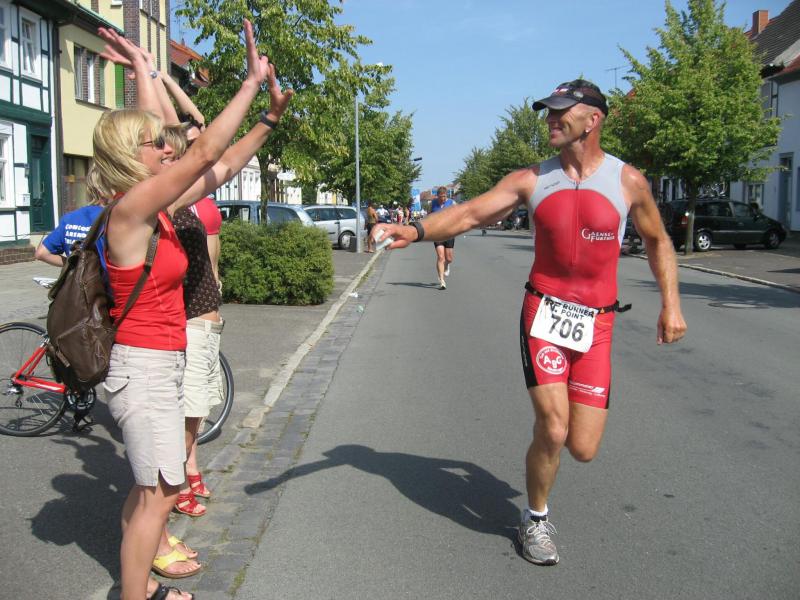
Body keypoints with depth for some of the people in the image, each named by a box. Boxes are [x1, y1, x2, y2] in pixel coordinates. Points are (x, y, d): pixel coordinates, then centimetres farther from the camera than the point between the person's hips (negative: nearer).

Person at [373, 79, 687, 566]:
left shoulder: (628, 181, 0)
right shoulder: (532, 180, 1)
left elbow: (658, 241, 14)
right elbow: (470, 212, -9)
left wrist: (671, 304, 7)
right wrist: (418, 229, -27)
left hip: (596, 325, 1)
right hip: (544, 313, 0)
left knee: (583, 448, -2)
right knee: (552, 431, -13)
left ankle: (553, 406, 37)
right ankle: (536, 520, 16)